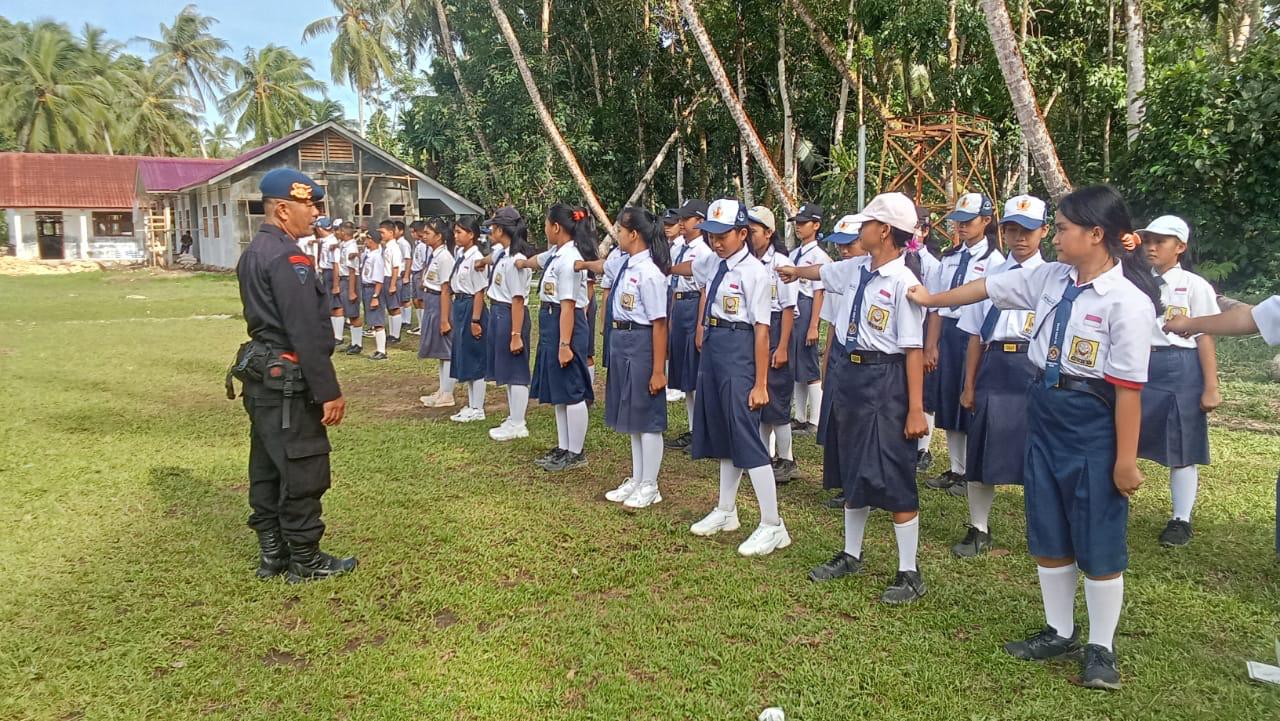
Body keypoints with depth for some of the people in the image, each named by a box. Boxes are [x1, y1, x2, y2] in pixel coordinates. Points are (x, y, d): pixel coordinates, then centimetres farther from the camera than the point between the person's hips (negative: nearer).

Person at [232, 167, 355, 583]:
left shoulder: (253, 252, 14)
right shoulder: (288, 257, -18)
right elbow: (306, 334, -22)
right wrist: (329, 392, -19)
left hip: (261, 376, 10)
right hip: (288, 381, -10)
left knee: (267, 469, 16)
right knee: (302, 472, 0)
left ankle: (272, 554, 26)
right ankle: (304, 561, 11)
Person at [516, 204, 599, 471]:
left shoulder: (568, 260, -20)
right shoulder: (556, 253, 8)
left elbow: (568, 306, -22)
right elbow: (538, 260, 32)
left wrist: (565, 344, -23)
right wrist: (521, 263, 49)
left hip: (565, 324, -10)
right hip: (551, 323, 10)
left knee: (570, 391, -1)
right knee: (557, 391, 15)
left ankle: (576, 453, 9)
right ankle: (563, 448, 25)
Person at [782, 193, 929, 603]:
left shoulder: (902, 281, -17)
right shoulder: (856, 269, 5)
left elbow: (914, 349, -19)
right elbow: (824, 271, 29)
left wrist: (916, 409, -21)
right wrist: (795, 272, 49)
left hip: (884, 380, -8)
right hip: (848, 373, 8)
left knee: (892, 477, -2)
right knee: (851, 469, 17)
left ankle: (909, 573, 11)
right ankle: (850, 555, 33)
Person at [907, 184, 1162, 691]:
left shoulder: (1128, 302, -17)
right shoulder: (1052, 277, 2)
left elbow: (1128, 387, -18)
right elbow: (989, 287, 15)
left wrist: (1126, 460, -16)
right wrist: (932, 300, 24)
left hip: (1093, 421, -7)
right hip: (1044, 408, 7)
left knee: (1098, 540, 5)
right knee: (1047, 532, 15)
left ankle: (1101, 648, 23)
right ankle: (1059, 631, 32)